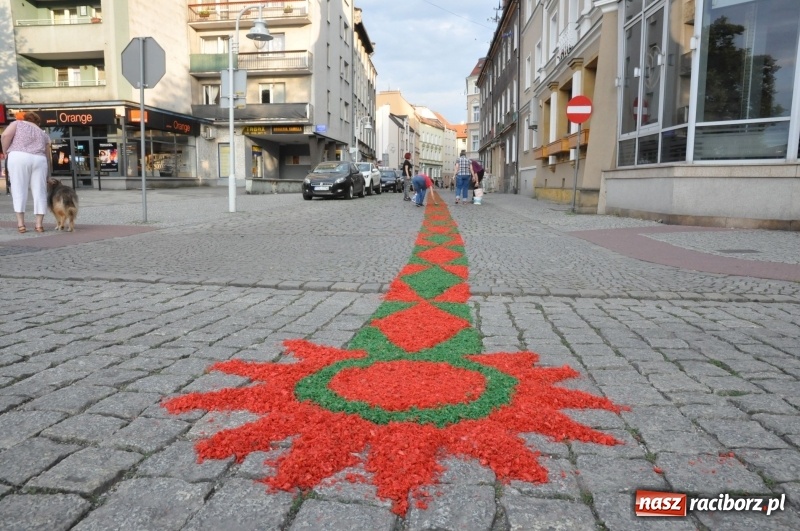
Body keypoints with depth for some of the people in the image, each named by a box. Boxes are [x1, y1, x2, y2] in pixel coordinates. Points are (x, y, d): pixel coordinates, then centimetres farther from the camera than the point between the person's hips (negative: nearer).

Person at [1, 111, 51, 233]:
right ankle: (39, 224, 3)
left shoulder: (17, 123, 20)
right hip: (39, 159, 2)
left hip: (19, 157, -2)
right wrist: (47, 174, 32)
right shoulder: (43, 134, 28)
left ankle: (21, 224, -2)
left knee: (19, 190, 0)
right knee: (39, 191, 4)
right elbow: (48, 155, 27)